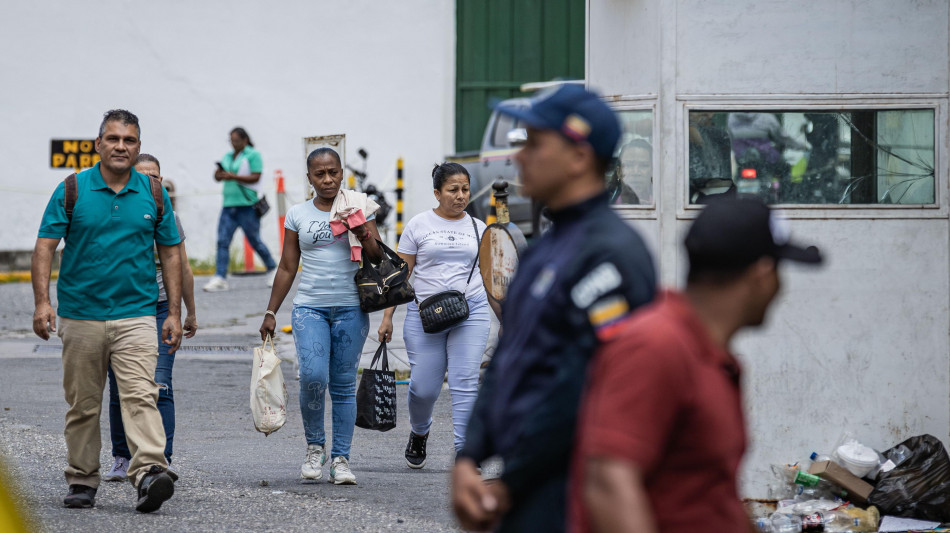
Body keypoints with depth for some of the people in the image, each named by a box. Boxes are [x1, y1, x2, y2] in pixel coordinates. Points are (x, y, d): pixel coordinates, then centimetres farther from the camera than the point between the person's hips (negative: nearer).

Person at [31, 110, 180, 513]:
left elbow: (170, 253, 10)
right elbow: (45, 246, -3)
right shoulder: (72, 190, 0)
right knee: (83, 404, 8)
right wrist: (42, 301, -15)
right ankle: (82, 482, 19)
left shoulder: (153, 194, 5)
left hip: (136, 316, 0)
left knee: (140, 397, -16)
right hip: (81, 316, 0)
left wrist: (174, 312, 5)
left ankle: (150, 474, -28)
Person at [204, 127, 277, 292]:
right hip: (229, 205, 6)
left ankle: (272, 270, 19)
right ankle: (220, 278, -11)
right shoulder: (228, 157, 18)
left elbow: (255, 177, -12)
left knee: (255, 241, 0)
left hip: (247, 205, -6)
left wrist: (233, 177, -20)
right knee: (222, 241, -6)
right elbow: (217, 176, 14)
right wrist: (219, 173, -10)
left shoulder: (253, 155, -2)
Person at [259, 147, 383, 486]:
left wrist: (364, 235, -14)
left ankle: (340, 458, 6)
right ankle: (315, 446, 1)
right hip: (310, 307, 0)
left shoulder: (358, 206, 6)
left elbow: (378, 259, 6)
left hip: (350, 308, 0)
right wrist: (271, 312, 9)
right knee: (313, 376, -18)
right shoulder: (297, 215, 9)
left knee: (344, 384, 0)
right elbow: (287, 268, 12)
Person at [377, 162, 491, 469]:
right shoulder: (419, 225, 4)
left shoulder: (477, 228, 11)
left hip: (470, 312, 1)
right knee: (424, 388, 0)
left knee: (465, 383, -10)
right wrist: (388, 317, -1)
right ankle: (419, 435, 31)